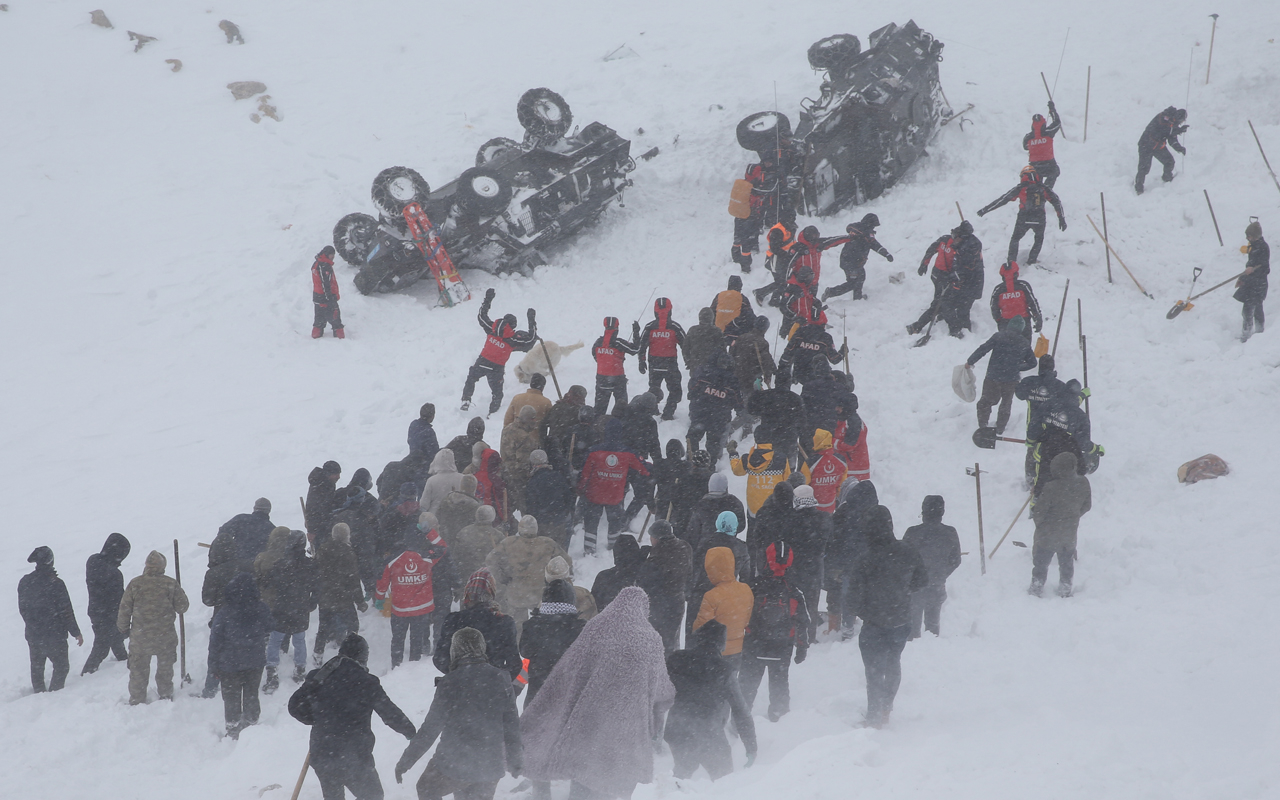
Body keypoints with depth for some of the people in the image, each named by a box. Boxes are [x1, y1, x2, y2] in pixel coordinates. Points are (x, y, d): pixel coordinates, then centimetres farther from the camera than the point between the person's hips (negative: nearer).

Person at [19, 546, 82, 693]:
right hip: (54, 635, -5)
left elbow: (22, 609, 8)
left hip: (32, 635, 5)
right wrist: (76, 632, -5)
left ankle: (39, 693, 30)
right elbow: (66, 611, -16)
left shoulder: (24, 582, -3)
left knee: (36, 667, 20)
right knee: (61, 666, 9)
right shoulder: (55, 584, -21)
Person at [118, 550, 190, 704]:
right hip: (165, 638, 0)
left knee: (138, 670, 13)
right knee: (165, 669, 19)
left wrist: (124, 628, 13)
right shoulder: (170, 584, -10)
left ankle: (136, 701, 17)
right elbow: (182, 606, -3)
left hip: (140, 637, 0)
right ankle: (166, 696, 29)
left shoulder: (135, 584, -8)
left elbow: (125, 609, -3)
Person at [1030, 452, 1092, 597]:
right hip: (1070, 533, 4)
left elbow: (1039, 510, -21)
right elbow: (1087, 505, 2)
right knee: (1067, 562, 23)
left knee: (1041, 562, 15)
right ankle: (1065, 589, 31)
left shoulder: (1052, 488, -30)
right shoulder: (1083, 483, -14)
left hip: (1048, 533, -4)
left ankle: (1037, 587, 23)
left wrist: (1037, 520, 2)